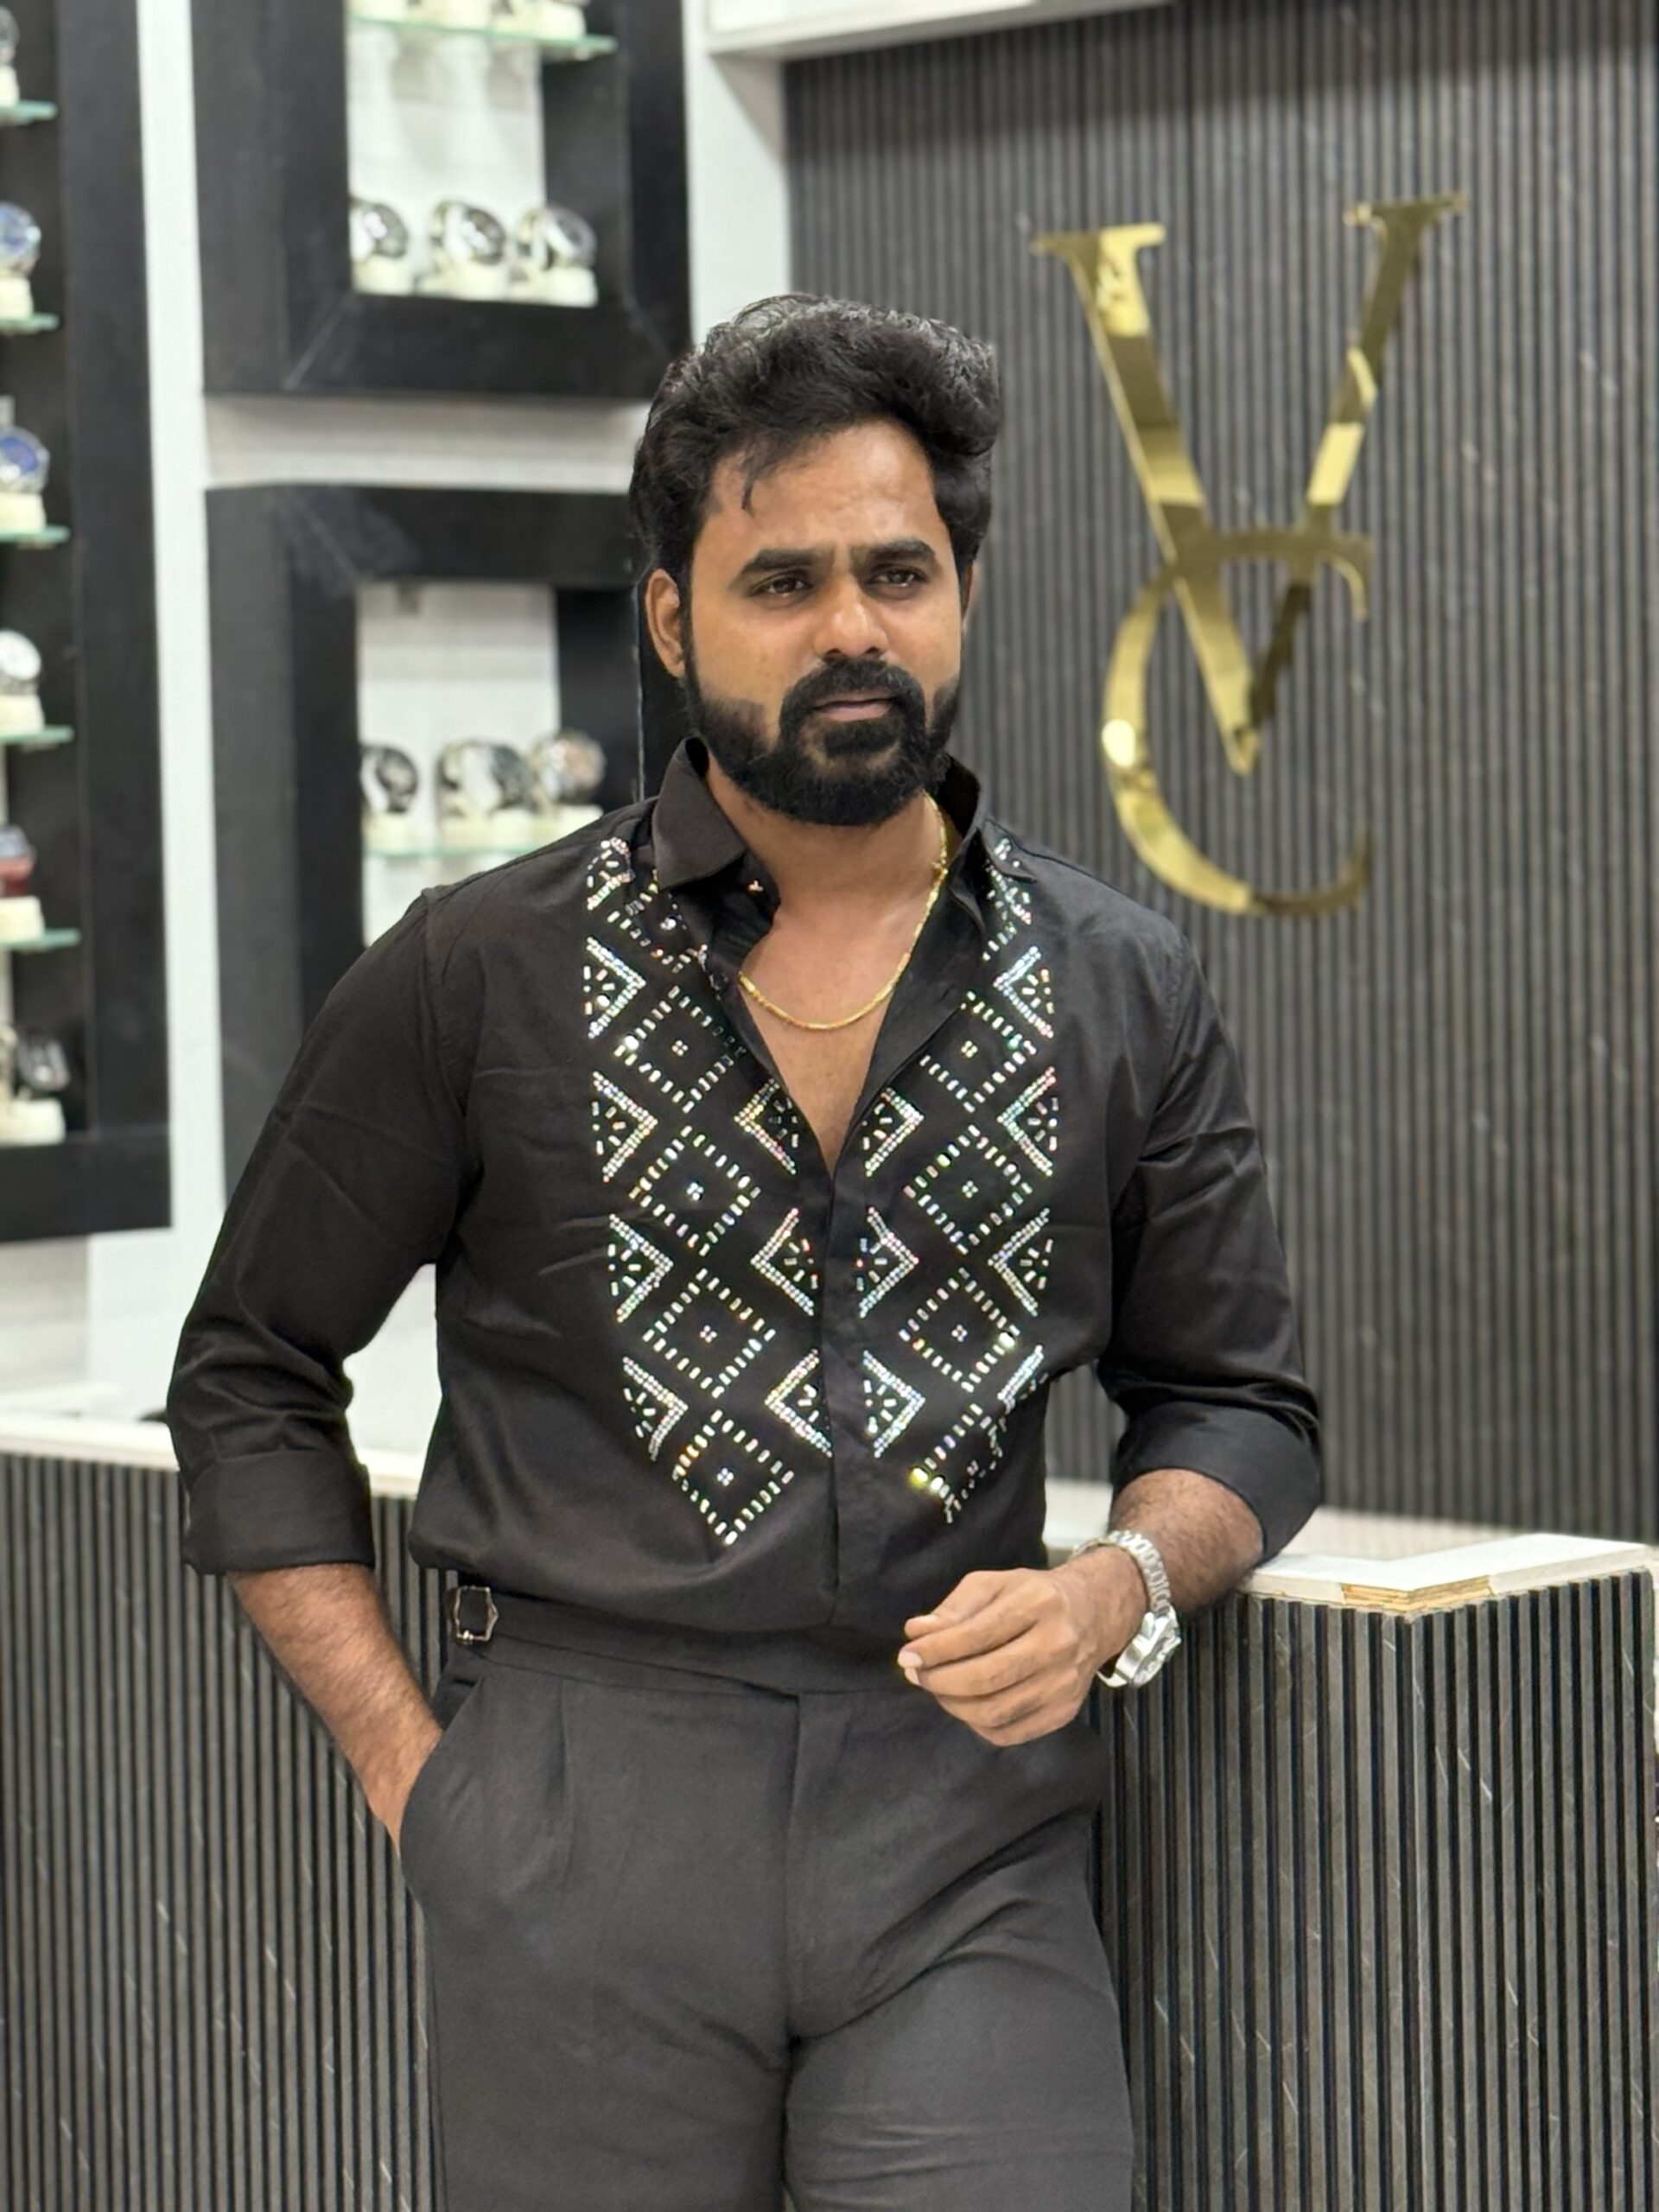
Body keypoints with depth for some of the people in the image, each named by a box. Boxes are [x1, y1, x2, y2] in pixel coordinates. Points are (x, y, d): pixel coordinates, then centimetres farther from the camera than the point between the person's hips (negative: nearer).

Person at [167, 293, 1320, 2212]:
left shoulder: (1120, 993, 9)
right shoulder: (478, 978, 3)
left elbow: (1235, 1399, 18)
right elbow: (250, 1372, 10)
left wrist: (1118, 1587, -4)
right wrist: (407, 1762, 2)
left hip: (966, 1840, 1)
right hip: (580, 1845, -1)